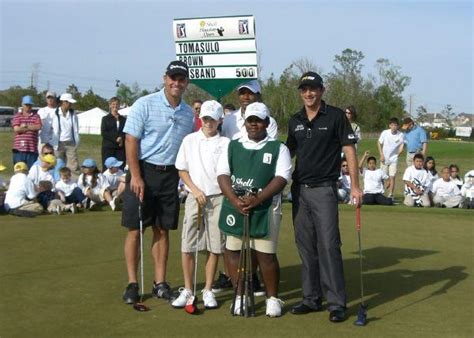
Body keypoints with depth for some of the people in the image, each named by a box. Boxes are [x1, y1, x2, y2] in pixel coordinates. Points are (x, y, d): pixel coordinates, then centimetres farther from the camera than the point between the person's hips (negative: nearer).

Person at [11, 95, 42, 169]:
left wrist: (26, 126, -6)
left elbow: (38, 127, -6)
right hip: (19, 149, -1)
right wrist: (32, 128, -2)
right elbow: (16, 129, -8)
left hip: (32, 149, 1)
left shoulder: (36, 116, 11)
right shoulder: (17, 116, 8)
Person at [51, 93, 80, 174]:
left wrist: (76, 142, 5)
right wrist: (55, 145, -5)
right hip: (59, 143, -2)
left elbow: (76, 129, 10)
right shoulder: (55, 114, -5)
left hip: (71, 143, 2)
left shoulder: (73, 114, 6)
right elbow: (54, 130, -4)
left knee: (74, 166, -3)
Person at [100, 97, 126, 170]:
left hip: (121, 148, 2)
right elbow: (103, 133, -3)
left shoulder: (123, 119, 15)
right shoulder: (105, 118, 7)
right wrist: (116, 139, -12)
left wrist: (121, 138, -13)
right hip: (108, 147, -2)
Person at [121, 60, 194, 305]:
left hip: (170, 175, 5)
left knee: (162, 230, 9)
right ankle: (132, 283, 9)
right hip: (143, 171, -4)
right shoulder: (145, 105, -7)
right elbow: (131, 141, -10)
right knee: (135, 229, 1)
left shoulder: (189, 114, 9)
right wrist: (136, 176, -15)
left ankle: (160, 283, 17)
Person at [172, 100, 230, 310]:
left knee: (215, 246, 2)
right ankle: (187, 290, 10)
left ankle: (208, 291, 12)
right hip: (194, 197, 1)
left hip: (217, 198, -1)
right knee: (187, 245, -1)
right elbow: (182, 170, 8)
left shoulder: (225, 143, 2)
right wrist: (195, 190, -3)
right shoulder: (190, 140, 7)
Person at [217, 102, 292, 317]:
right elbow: (222, 174, 3)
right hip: (234, 207, 3)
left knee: (266, 254, -3)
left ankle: (272, 298, 12)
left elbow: (281, 178, -6)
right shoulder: (232, 146, 11)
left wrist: (257, 199, -18)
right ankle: (239, 296, 18)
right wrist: (235, 200, -13)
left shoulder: (278, 148, 4)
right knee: (233, 251, 5)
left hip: (265, 208, -3)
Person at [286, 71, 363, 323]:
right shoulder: (295, 121, 12)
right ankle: (311, 299, 18)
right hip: (299, 189, 6)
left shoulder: (335, 116, -3)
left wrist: (355, 186, -12)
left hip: (324, 189, -5)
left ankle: (337, 303, -4)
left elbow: (349, 151, -5)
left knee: (328, 246, -10)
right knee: (306, 247, 9)